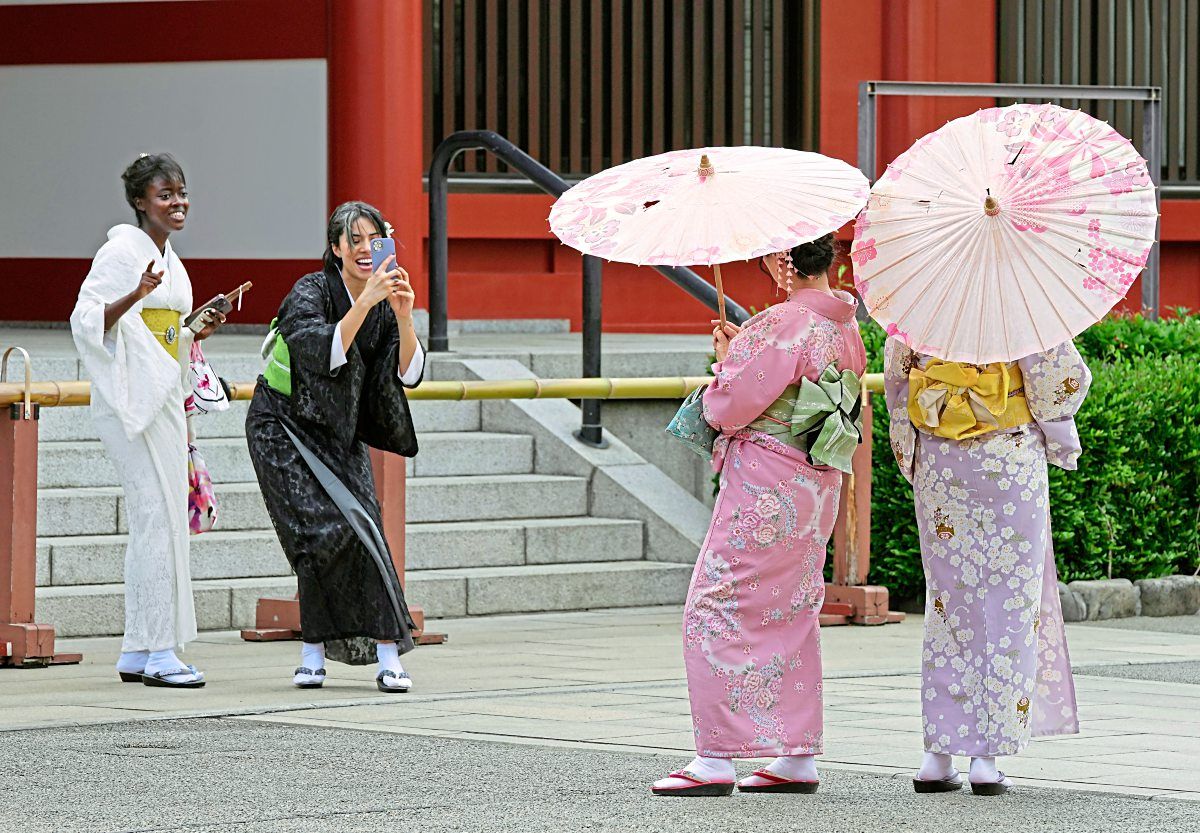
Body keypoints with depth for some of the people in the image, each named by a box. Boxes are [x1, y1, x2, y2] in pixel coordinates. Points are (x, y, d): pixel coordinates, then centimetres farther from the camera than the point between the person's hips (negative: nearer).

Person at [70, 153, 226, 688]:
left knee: (159, 521, 8)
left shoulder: (169, 259, 18)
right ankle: (156, 652, -11)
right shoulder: (122, 251, -8)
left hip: (165, 398, 9)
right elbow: (87, 320, -17)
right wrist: (136, 295, -31)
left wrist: (198, 332, 10)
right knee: (157, 518, -12)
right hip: (132, 399, -9)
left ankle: (137, 653, 12)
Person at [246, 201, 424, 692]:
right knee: (323, 530, -19)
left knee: (361, 525, -12)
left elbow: (408, 374, -9)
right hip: (285, 428, -5)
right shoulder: (310, 293, -16)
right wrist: (366, 302, -37)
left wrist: (404, 316, -23)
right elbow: (324, 354, -33)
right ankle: (314, 653, -8)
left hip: (341, 432, 5)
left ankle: (389, 656, -14)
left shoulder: (384, 304, 0)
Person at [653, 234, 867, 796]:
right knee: (793, 613, 14)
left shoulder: (784, 324, -19)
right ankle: (798, 758, 16)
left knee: (715, 611, -5)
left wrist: (725, 359, 2)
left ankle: (716, 759, -8)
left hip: (764, 490, -9)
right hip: (817, 486, 9)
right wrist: (744, 348, 14)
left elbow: (730, 406, -19)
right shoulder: (847, 327, 9)